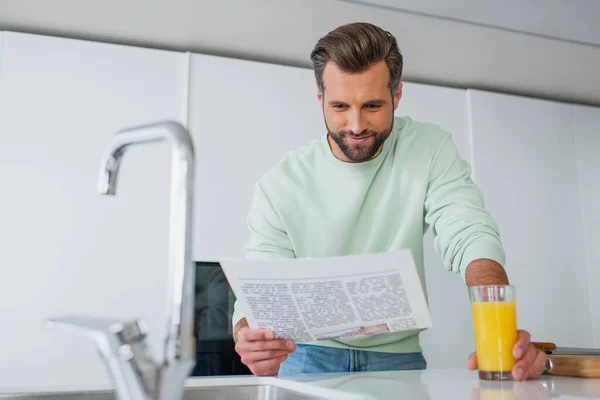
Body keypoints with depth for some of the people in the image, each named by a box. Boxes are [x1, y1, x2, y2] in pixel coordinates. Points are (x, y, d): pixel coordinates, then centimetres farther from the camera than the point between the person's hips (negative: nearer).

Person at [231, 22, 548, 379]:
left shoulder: (430, 150, -8)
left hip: (398, 356, 1)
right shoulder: (280, 186, -10)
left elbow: (471, 238, -18)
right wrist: (249, 341, -35)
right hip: (311, 357, 0)